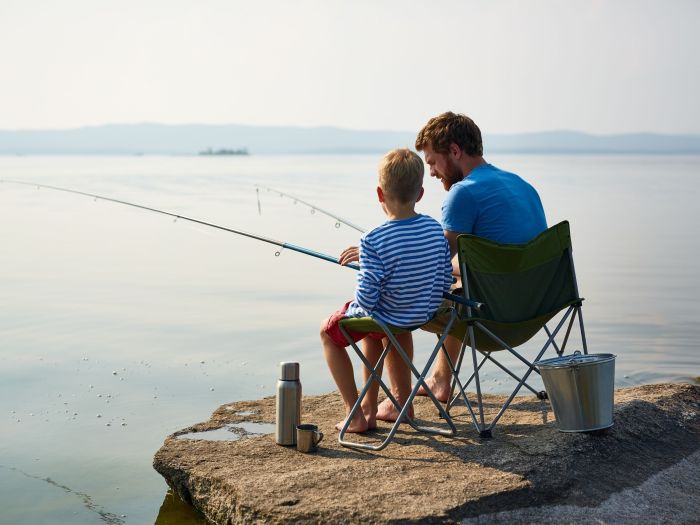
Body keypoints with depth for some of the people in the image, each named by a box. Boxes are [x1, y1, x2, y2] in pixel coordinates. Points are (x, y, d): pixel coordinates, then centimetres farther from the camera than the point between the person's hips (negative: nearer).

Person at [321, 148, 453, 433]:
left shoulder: (373, 241, -28)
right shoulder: (436, 230, -10)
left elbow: (367, 299, -25)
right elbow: (445, 282, -2)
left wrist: (359, 296, -2)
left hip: (385, 318, -6)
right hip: (424, 314, 6)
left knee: (328, 331, 23)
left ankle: (355, 414, 19)